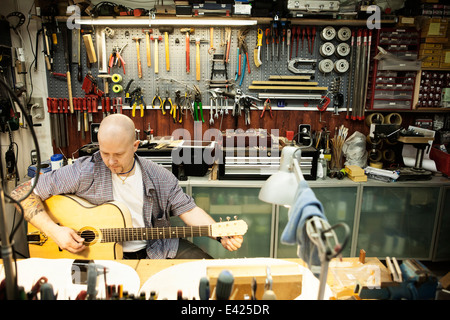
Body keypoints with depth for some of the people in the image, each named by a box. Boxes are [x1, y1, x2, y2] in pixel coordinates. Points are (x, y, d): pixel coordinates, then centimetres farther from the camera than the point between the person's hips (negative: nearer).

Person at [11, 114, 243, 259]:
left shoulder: (159, 177, -6)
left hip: (154, 247, 3)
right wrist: (54, 230, -21)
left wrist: (221, 236, -20)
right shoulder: (84, 172, -15)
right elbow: (23, 193, -9)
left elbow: (188, 210, -6)